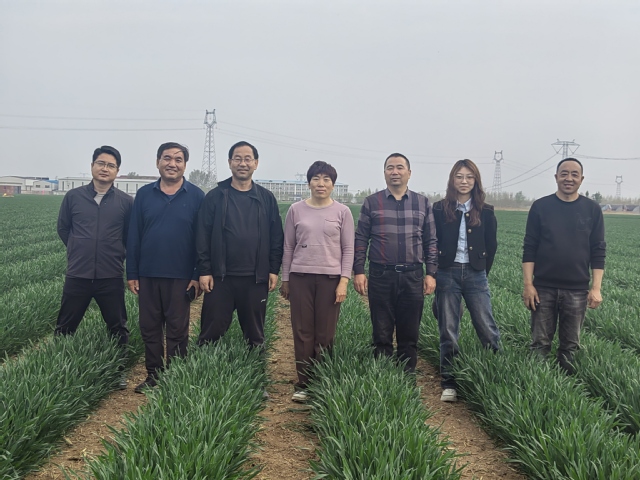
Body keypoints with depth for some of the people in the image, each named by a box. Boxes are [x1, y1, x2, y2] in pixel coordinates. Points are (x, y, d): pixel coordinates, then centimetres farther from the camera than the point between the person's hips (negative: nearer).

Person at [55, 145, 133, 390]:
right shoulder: (73, 197, 1)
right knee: (65, 328, 9)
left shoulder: (125, 202, -2)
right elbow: (63, 228, 15)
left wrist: (114, 254, 9)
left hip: (111, 277, 0)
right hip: (77, 275, 1)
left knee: (117, 327, 10)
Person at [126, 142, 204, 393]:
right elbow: (133, 236, 6)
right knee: (149, 327, 9)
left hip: (180, 276, -3)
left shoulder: (196, 196, -1)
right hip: (148, 275, 3)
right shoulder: (144, 194, 5)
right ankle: (153, 375, 21)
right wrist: (132, 274, 2)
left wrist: (197, 275, -7)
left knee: (177, 330, 6)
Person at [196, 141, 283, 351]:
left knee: (255, 332, 10)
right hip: (220, 277, -1)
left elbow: (276, 236, 7)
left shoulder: (266, 198, 6)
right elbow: (203, 236, 1)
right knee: (212, 331, 3)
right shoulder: (215, 196, 2)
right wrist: (204, 271, -5)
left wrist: (274, 270, 1)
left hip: (256, 278, 1)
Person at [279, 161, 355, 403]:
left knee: (325, 335, 2)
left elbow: (348, 249, 3)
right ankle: (303, 384, 12)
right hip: (300, 277, 1)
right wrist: (285, 279, 8)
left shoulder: (342, 212, 2)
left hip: (330, 278, -1)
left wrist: (344, 281, -5)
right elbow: (288, 247, 10)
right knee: (303, 333, 3)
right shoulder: (296, 210, 5)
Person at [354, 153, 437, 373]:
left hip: (413, 278, 1)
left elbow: (431, 241, 10)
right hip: (380, 277, -1)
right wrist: (358, 271, -4)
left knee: (409, 335, 7)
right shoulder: (372, 202, 4)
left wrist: (431, 273, 3)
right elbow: (360, 239, 4)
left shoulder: (422, 203, 9)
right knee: (382, 335, 5)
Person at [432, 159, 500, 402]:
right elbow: (432, 243, 5)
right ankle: (448, 384, 11)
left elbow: (491, 246, 11)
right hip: (447, 273, 0)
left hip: (475, 274, 0)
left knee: (487, 328, -3)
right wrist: (436, 271, 4)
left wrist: (482, 271, 9)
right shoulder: (440, 209, 2)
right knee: (448, 332, 4)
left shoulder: (485, 212, 5)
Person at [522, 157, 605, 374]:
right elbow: (529, 249, 1)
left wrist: (596, 288, -3)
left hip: (577, 290, 1)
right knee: (540, 344, 5)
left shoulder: (592, 209, 3)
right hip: (544, 288, -1)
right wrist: (528, 284, -6)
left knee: (570, 345, 9)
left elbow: (598, 252, 4)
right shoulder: (540, 207, 0)